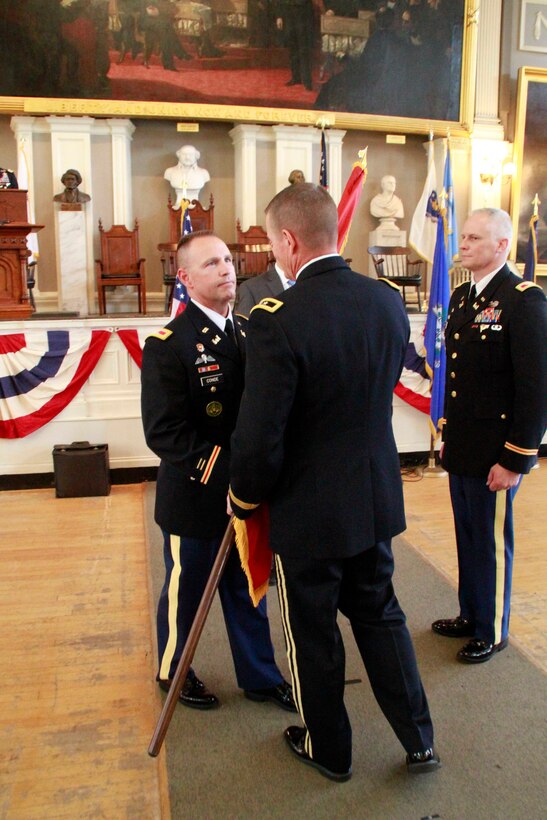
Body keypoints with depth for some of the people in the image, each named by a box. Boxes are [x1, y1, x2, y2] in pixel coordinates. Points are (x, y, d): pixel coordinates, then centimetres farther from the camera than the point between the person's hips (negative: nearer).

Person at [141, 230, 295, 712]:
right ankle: (173, 672, 41)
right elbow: (164, 433, -22)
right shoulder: (167, 346, -16)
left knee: (248, 590, 20)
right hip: (195, 498, -5)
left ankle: (259, 676, 39)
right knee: (186, 592, 15)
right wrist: (221, 472, -26)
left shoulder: (250, 333, 4)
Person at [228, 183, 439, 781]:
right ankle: (419, 741, 36)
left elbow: (259, 436, -22)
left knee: (314, 634, 16)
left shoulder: (277, 319, -24)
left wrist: (246, 499, -3)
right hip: (377, 498, 6)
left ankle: (328, 750, 38)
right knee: (379, 613, 24)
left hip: (308, 508, -6)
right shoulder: (388, 300, -3)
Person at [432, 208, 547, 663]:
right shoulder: (462, 296, 10)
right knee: (467, 537, 19)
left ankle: (492, 632, 27)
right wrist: (448, 435, 15)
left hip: (494, 455, -7)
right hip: (461, 450, 7)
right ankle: (470, 615, 37)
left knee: (492, 543, 8)